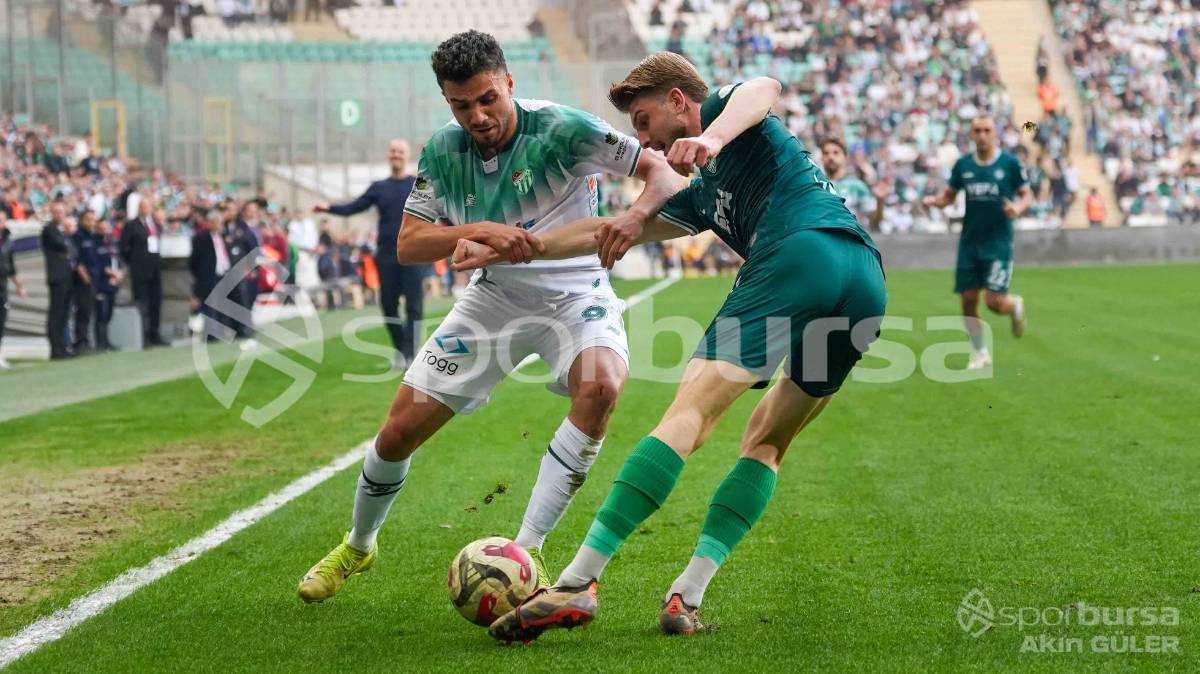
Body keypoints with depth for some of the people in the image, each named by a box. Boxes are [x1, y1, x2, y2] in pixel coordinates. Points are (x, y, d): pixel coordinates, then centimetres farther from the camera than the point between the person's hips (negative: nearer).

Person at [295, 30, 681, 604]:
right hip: (496, 294, 3)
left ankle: (528, 551, -26)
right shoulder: (443, 152, -7)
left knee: (601, 385, -37)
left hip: (575, 292, -3)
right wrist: (478, 231, -27)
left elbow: (663, 173, -21)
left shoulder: (560, 129, -20)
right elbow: (407, 245, -9)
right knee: (399, 430, -1)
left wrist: (632, 217, -42)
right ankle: (358, 546, 30)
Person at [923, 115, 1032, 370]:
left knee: (995, 302, -11)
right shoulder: (963, 164, 4)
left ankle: (1016, 306, 27)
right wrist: (933, 200, -10)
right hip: (969, 242, 3)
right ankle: (979, 353, 20)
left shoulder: (1010, 163, -5)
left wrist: (1019, 207, -20)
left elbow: (1027, 194, 2)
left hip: (998, 242, -3)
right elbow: (949, 196, 11)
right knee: (968, 301, 2)